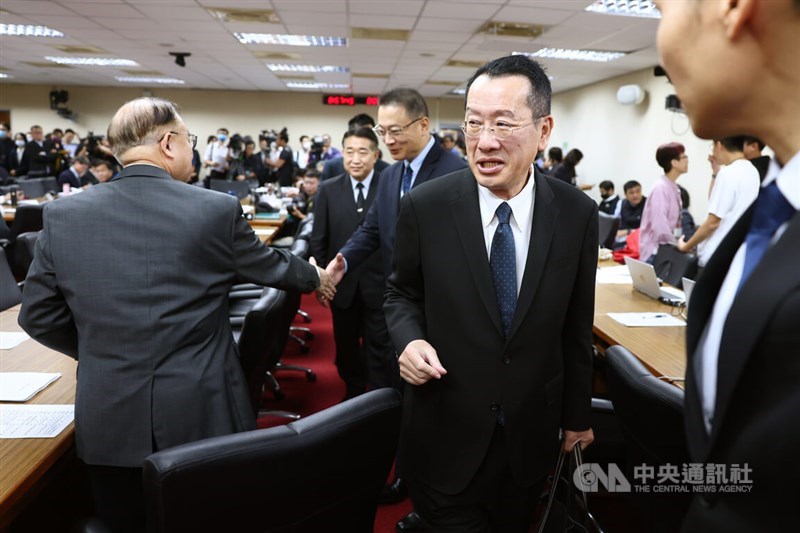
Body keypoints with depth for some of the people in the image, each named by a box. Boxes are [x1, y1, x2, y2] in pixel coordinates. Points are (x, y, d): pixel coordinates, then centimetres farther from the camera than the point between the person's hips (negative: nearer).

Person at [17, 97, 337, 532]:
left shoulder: (62, 215, -4)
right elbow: (272, 266, 4)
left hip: (107, 418, 3)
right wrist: (316, 278, 24)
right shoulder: (217, 209, -12)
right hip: (202, 413, -2)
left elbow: (38, 316, 3)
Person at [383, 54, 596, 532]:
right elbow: (402, 294, 2)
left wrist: (578, 415, 8)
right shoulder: (424, 207, -14)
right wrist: (410, 339, -20)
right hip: (447, 427, -2)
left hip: (532, 430, 2)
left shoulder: (578, 213, -9)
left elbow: (576, 326, 0)